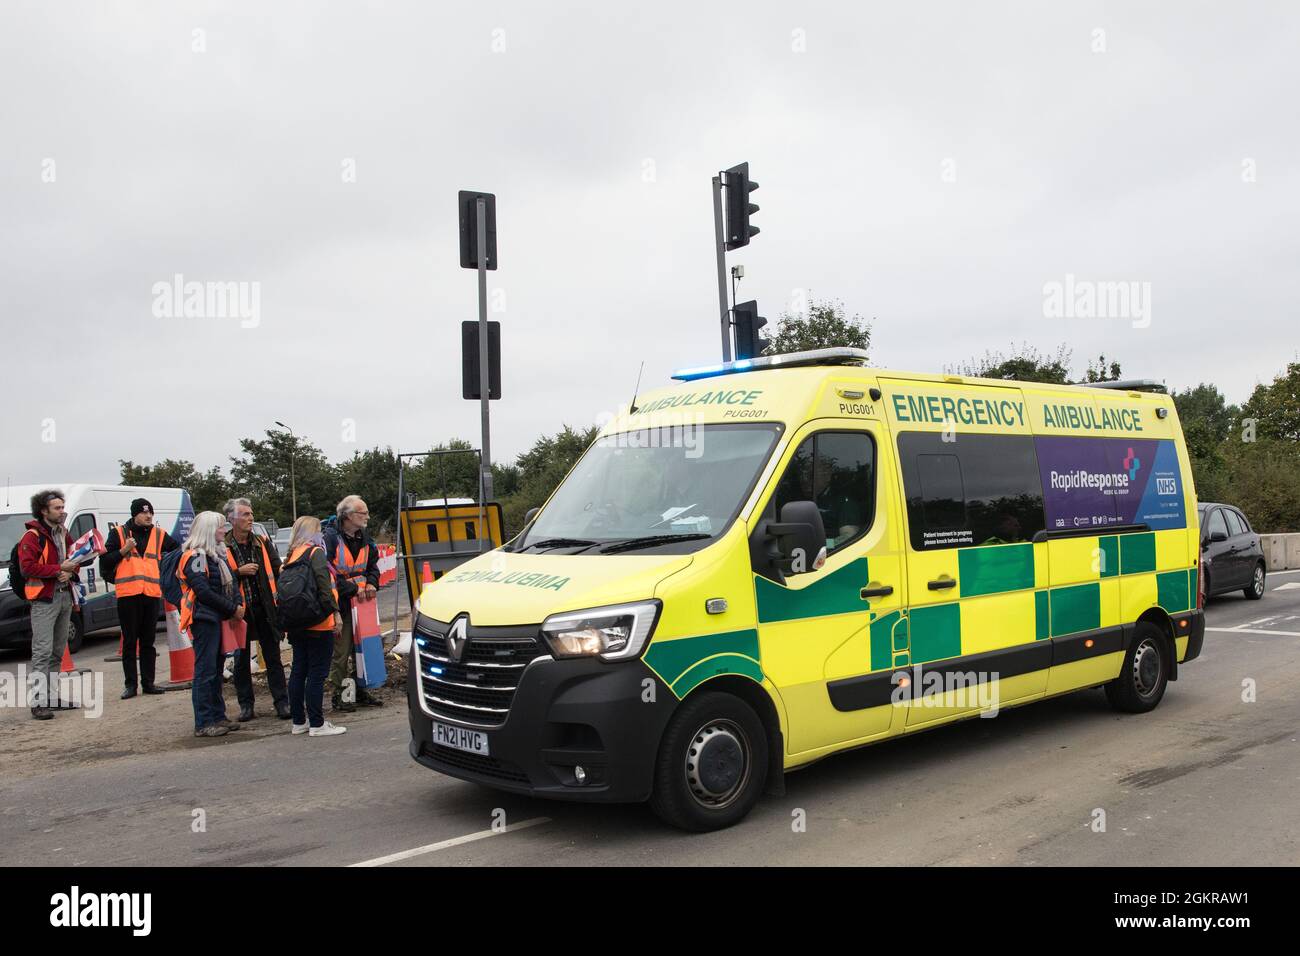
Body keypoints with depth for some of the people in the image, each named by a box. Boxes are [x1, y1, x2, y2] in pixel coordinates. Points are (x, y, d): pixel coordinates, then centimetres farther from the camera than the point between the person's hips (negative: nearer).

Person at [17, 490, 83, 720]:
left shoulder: (63, 533, 16)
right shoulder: (32, 536, -9)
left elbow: (75, 558, 21)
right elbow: (27, 567, -18)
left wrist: (71, 572, -1)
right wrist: (59, 569, -18)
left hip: (65, 597, 8)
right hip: (44, 599, -8)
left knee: (58, 651, 13)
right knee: (43, 651, -11)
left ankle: (52, 696, 21)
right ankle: (38, 702, -10)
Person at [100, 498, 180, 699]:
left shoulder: (159, 534, 11)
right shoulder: (119, 533, 4)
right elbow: (104, 560, 0)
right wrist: (123, 550, -13)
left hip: (152, 594, 3)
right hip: (127, 594, -3)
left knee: (148, 641, 9)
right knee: (129, 641, 3)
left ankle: (148, 682, 14)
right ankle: (131, 684, 8)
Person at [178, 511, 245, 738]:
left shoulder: (218, 554, 16)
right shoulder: (195, 557, -12)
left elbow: (230, 582, 14)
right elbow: (204, 592, -18)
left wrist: (239, 605, -4)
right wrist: (232, 609, -14)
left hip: (218, 618, 9)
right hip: (204, 619, -9)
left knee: (216, 670, 14)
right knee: (205, 671, -7)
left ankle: (217, 716, 21)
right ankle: (203, 724, -4)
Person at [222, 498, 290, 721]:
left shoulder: (262, 542, 7)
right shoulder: (222, 547, -5)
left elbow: (277, 570, 11)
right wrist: (239, 572, -18)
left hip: (265, 608, 2)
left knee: (273, 657, 5)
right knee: (242, 659, 8)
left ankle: (282, 702, 10)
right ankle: (246, 705, 19)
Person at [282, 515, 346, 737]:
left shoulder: (293, 555, 12)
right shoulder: (316, 552, -10)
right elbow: (324, 587, -19)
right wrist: (335, 613, -18)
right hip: (319, 625, -8)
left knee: (298, 671, 13)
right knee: (317, 674, -4)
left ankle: (299, 722, 20)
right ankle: (317, 725, -3)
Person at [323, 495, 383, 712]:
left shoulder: (364, 538, 11)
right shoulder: (331, 537, -13)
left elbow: (373, 564, 19)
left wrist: (371, 584, -1)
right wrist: (354, 589, -17)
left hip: (360, 601, 7)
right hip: (339, 603, -7)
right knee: (340, 651, -2)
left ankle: (360, 691, 23)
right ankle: (338, 695, 8)